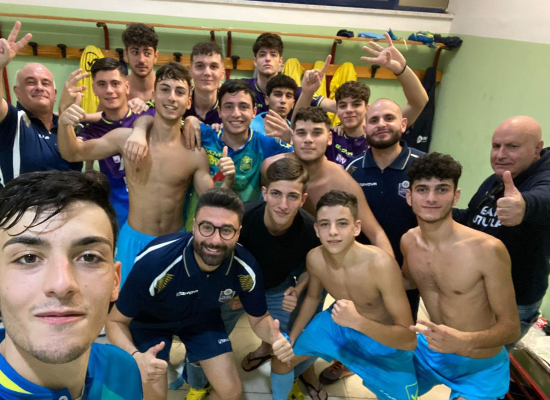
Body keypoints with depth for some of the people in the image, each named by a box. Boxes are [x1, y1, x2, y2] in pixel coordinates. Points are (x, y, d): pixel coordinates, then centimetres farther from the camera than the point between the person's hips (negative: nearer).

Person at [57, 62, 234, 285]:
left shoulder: (195, 154, -9)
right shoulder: (127, 138, -8)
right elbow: (73, 153, 3)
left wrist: (227, 181, -21)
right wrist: (64, 124, -17)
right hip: (133, 240, 0)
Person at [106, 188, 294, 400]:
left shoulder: (246, 269, -29)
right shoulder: (154, 262, -39)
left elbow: (259, 319, -10)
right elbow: (116, 321, -24)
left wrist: (275, 336, -34)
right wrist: (136, 357, -45)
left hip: (203, 318, 3)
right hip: (150, 321, -2)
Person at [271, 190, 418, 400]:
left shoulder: (381, 264, -36)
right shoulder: (314, 258, -20)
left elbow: (409, 338, -33)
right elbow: (313, 298, 3)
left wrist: (358, 321, -46)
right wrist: (291, 338, 2)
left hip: (385, 340, -3)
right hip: (337, 323, 4)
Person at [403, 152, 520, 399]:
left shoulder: (487, 250, -27)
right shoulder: (408, 241, -10)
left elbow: (511, 327, -19)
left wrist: (464, 341, -37)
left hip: (480, 367, -5)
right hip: (429, 349, 5)